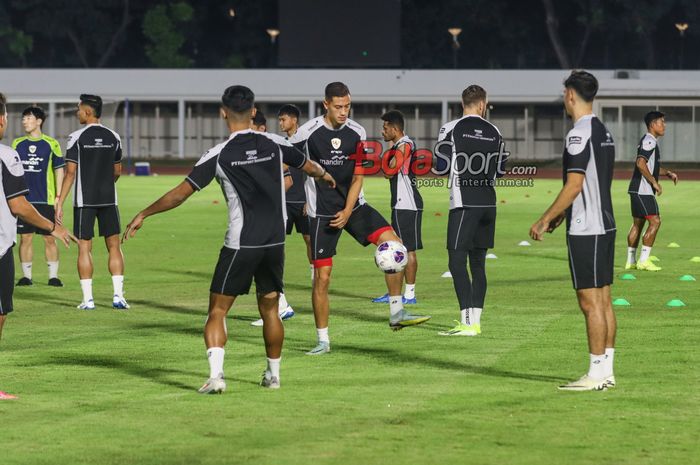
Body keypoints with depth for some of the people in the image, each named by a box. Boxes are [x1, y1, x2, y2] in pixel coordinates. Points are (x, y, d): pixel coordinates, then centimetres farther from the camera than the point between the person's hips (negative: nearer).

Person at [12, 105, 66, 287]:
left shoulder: (51, 144, 0)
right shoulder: (17, 144, 7)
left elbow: (59, 170, 4)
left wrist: (59, 196, -1)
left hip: (46, 199, -2)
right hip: (23, 199, 2)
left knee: (49, 238, 0)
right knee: (25, 237, 3)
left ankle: (53, 276, 7)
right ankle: (26, 276, 10)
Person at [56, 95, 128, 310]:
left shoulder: (77, 137, -8)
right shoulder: (113, 137, 5)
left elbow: (70, 172, -10)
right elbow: (117, 171, 12)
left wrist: (60, 203, -5)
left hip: (84, 200, -3)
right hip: (109, 199, 3)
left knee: (84, 247, 2)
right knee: (114, 245, 7)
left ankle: (87, 299, 0)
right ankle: (118, 295, 1)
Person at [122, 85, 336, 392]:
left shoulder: (219, 154, -9)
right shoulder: (274, 144, 2)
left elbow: (180, 194, -8)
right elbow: (309, 167, 21)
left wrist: (143, 215, 4)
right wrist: (326, 177, 45)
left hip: (240, 245, -4)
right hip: (275, 243, 4)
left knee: (217, 310, 2)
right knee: (269, 309, 18)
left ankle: (216, 375, -15)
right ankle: (273, 375, 26)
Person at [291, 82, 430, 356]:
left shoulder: (357, 133, -1)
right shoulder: (308, 133, -12)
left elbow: (357, 178, 2)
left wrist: (348, 211, -9)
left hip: (353, 206, 3)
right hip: (321, 213, -3)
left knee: (393, 243, -15)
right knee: (322, 277, -5)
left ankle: (396, 313, -8)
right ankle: (323, 341, 9)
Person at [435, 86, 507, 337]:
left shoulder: (450, 129, -6)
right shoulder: (494, 132, 7)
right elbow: (500, 170, 13)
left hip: (464, 203, -5)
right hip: (488, 202, 5)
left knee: (457, 262, -5)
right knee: (477, 262, 12)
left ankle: (467, 323, -13)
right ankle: (475, 320, 13)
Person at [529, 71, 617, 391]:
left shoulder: (579, 134, -16)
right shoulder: (603, 133, 13)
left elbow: (574, 185, -19)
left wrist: (545, 220, -12)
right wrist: (562, 214, 25)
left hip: (585, 230, -9)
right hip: (605, 224, 9)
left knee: (590, 302, -7)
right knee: (603, 300, 10)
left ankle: (596, 375, -6)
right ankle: (606, 371, 13)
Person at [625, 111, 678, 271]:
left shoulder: (651, 141, 19)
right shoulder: (649, 141, -14)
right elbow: (641, 163, -25)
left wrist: (668, 173, 20)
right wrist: (654, 182, -21)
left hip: (638, 190, 11)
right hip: (643, 190, -11)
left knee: (638, 223, 12)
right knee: (655, 221, -11)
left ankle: (631, 261, 14)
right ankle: (644, 260, -12)